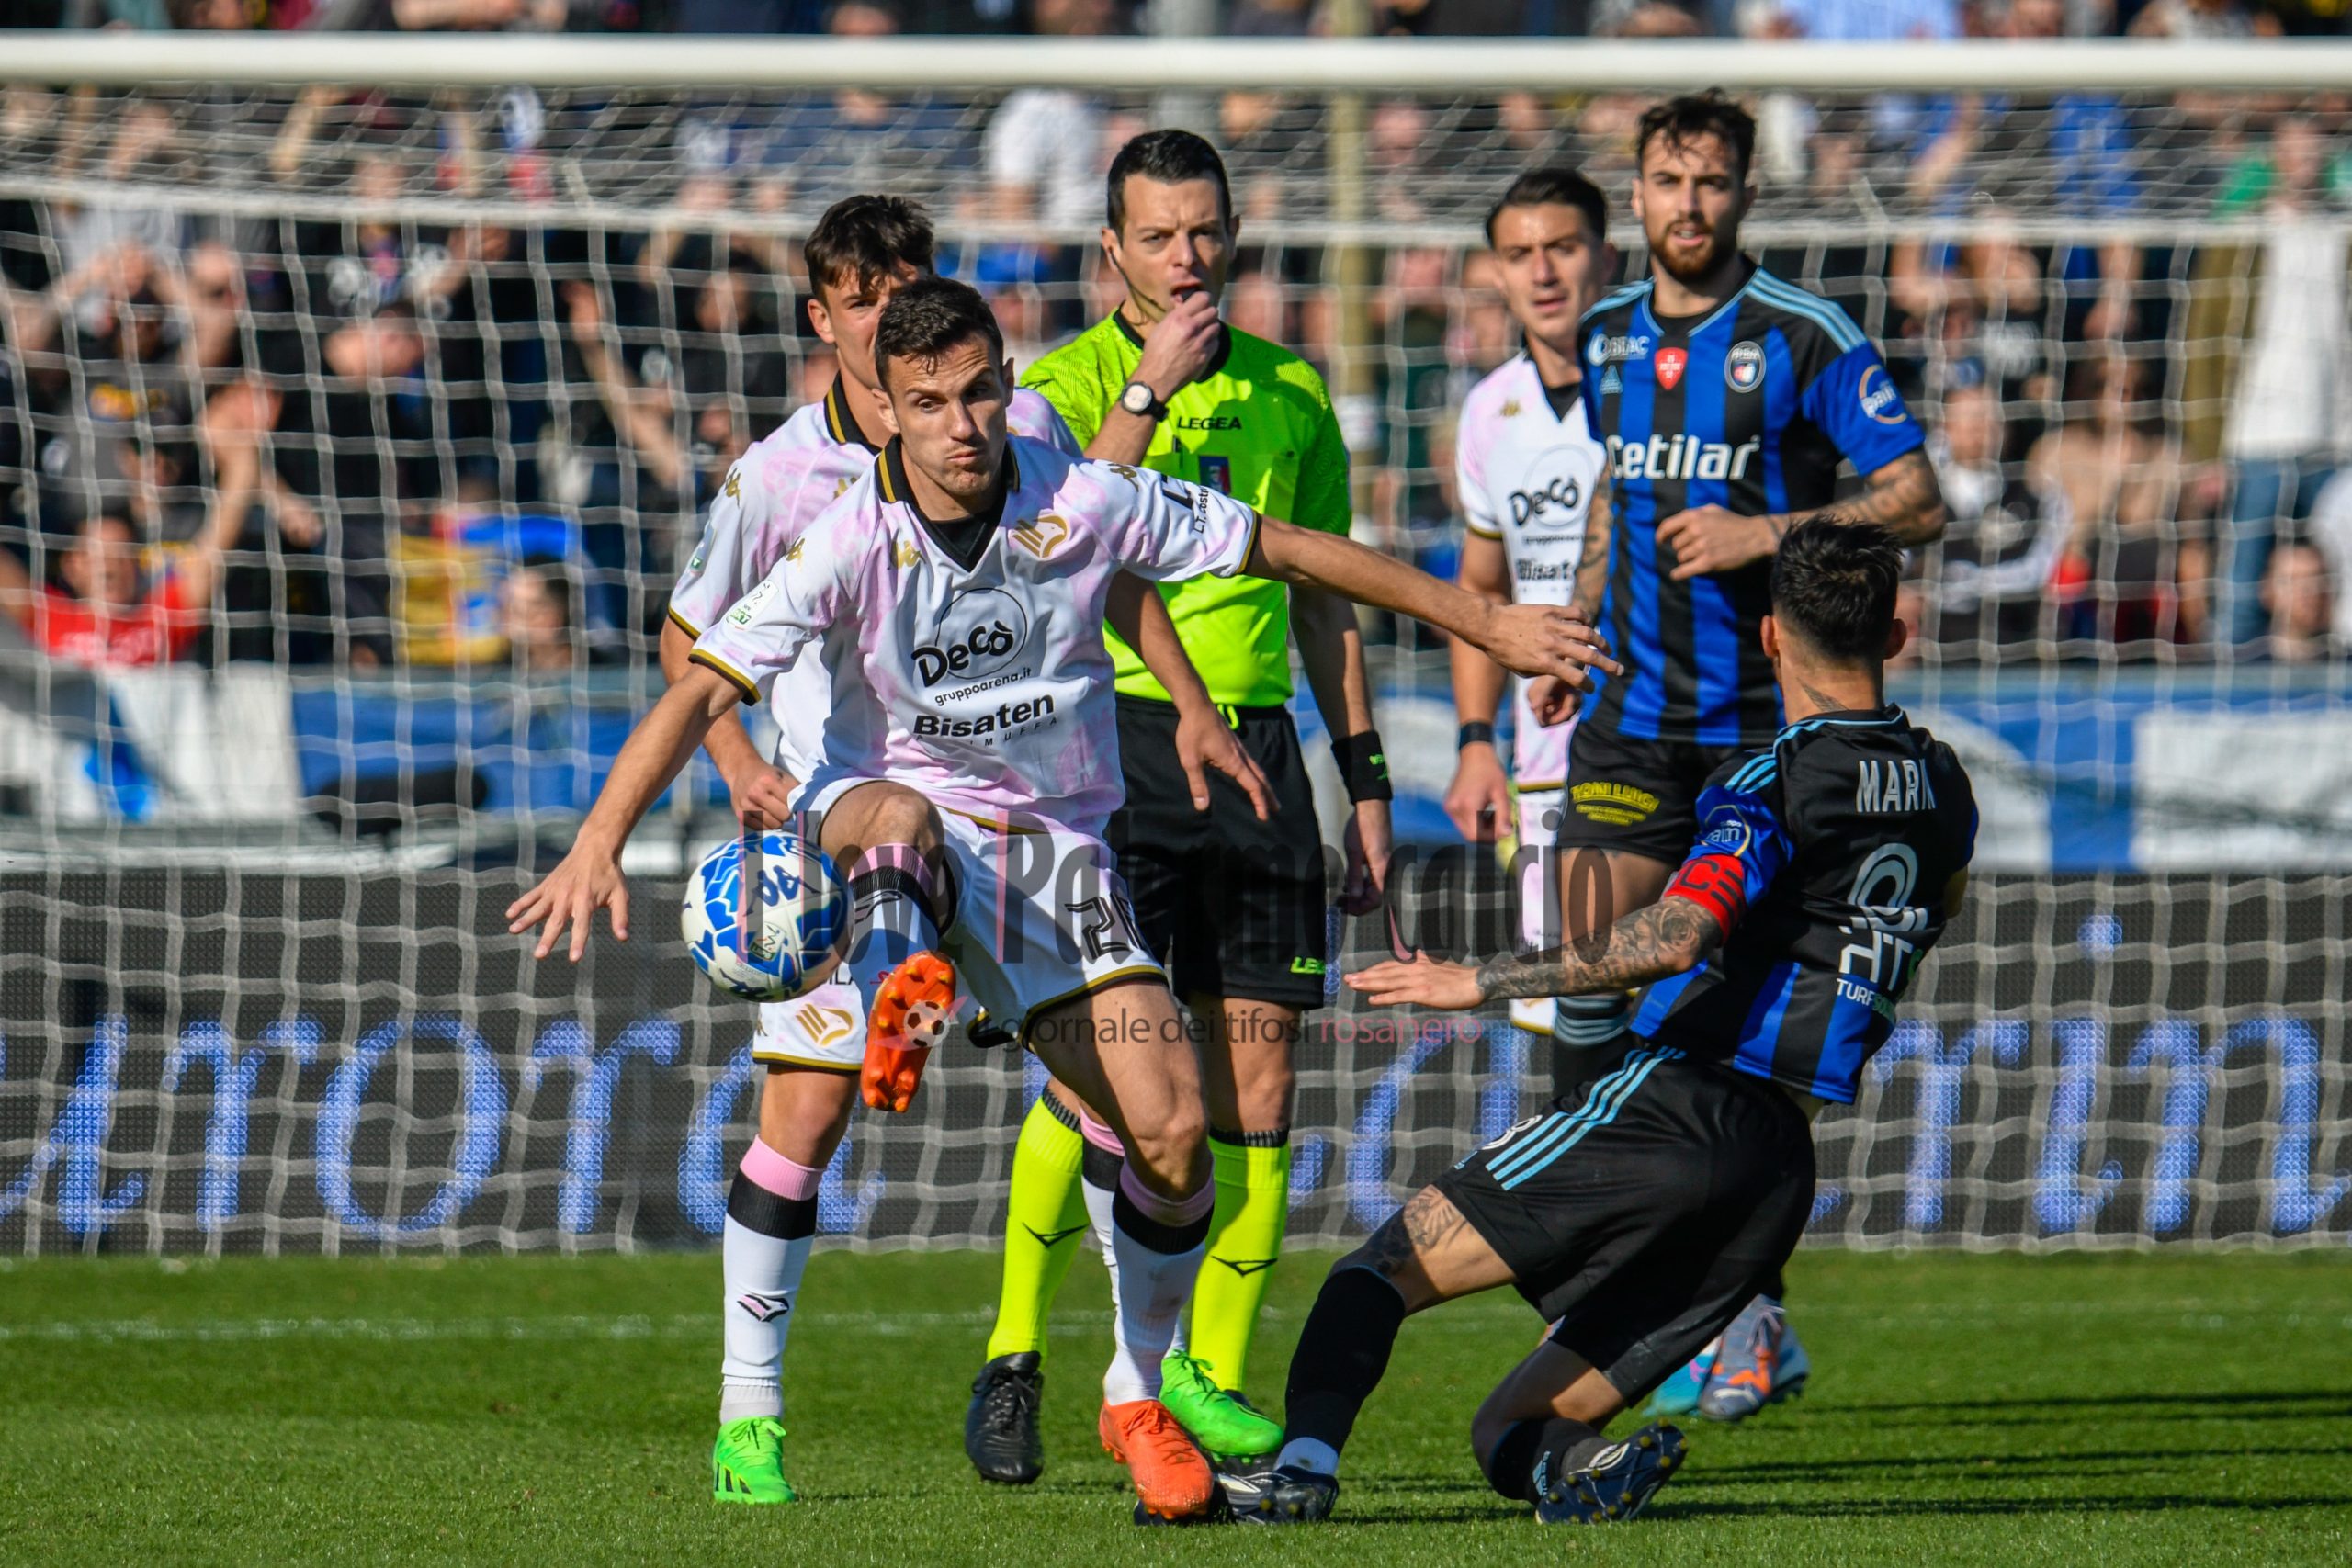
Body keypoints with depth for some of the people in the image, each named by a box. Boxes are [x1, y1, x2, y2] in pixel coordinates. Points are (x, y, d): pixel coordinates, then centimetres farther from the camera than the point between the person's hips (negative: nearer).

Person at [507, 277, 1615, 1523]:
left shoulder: (1087, 504, -9)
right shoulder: (853, 541, -13)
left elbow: (1289, 552, 2)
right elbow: (705, 688, -19)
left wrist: (1486, 623, 7)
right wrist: (601, 839, -33)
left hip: (1054, 848, 1)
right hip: (891, 822, -1)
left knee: (1170, 1129, -10)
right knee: (897, 816, -39)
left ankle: (1138, 1398, 11)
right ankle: (901, 991, -67)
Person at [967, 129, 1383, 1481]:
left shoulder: (1290, 395, 14)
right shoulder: (1063, 385, 2)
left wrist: (1368, 779, 17)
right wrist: (1148, 388, -19)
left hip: (1258, 748, 4)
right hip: (1113, 733, -4)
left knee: (1256, 1079, -1)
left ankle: (1213, 1376, 7)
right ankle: (1016, 1358, -2)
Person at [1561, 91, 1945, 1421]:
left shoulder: (1806, 339, -8)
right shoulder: (1608, 338, 10)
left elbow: (1920, 502, -9)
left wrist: (1767, 532, -20)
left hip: (1768, 725, -5)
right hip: (1634, 715, 5)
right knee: (1589, 976, -6)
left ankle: (1755, 1313, 7)